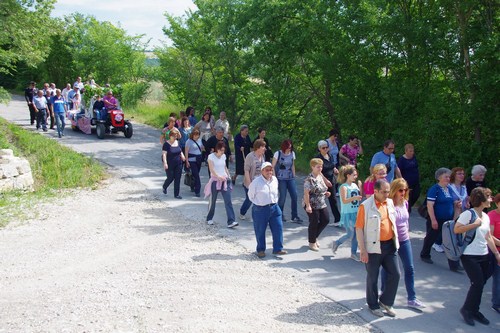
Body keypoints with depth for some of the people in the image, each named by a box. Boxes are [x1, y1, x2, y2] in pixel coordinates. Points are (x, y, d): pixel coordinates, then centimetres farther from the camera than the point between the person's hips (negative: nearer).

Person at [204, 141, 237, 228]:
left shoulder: (223, 156, 8)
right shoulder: (211, 156, -8)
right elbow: (211, 170, -16)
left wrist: (228, 175, 4)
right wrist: (219, 177, -30)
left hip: (224, 180, 4)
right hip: (215, 181, -4)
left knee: (228, 201, -7)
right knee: (212, 201, 8)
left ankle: (231, 221, -12)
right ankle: (209, 219, 29)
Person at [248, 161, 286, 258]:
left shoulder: (275, 180, 2)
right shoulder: (256, 182, -15)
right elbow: (251, 195, -2)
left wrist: (274, 202, 12)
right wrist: (259, 203, -1)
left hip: (274, 207, 5)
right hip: (260, 209, -4)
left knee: (278, 228, 1)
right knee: (260, 231, 6)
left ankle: (278, 249, 12)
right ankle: (261, 250, 23)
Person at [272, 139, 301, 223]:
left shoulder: (292, 153, 5)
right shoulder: (278, 153, -8)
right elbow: (273, 167, -6)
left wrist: (294, 176, 12)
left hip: (290, 178, 4)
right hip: (281, 178, -4)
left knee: (294, 196, -4)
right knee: (283, 197, -6)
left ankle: (294, 217, 5)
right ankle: (280, 215, 15)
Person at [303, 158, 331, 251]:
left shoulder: (320, 176, 8)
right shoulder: (309, 179, -18)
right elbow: (306, 193, -22)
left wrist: (326, 193, 4)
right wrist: (308, 206, -25)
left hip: (322, 204, 8)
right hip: (312, 205, -8)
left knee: (326, 220, 8)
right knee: (314, 223, 0)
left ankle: (314, 237, 28)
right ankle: (312, 243, 18)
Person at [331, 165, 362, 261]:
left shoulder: (355, 185, 7)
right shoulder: (344, 187, -13)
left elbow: (360, 197, 15)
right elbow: (344, 200, -23)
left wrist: (360, 188, 1)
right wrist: (354, 197, -34)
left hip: (356, 213, 6)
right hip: (348, 214, -6)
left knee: (355, 234, 7)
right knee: (350, 234, -1)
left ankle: (353, 253, 18)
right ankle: (336, 243, 25)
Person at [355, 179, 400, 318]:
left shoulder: (390, 203, 5)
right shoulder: (365, 206, -15)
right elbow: (359, 228, -14)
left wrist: (396, 241, 16)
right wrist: (362, 250, -15)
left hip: (390, 245, 6)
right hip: (373, 247, -6)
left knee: (395, 274, 9)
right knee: (372, 278, 8)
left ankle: (385, 301, 28)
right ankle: (373, 305, 25)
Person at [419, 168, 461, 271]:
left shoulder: (449, 189, 8)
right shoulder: (434, 189, -13)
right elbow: (430, 205, -18)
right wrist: (433, 220, -21)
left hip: (448, 220, 6)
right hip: (436, 220, -6)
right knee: (431, 238, 13)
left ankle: (454, 265, 3)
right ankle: (424, 255, 35)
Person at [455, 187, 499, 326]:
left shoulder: (486, 217, 11)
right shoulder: (469, 214, -12)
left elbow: (488, 238, 17)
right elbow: (456, 229, -21)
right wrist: (475, 224, -19)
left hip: (484, 256, 7)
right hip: (470, 256, -7)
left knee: (480, 283, 8)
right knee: (478, 283, -8)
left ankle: (474, 311, 23)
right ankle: (467, 309, 11)